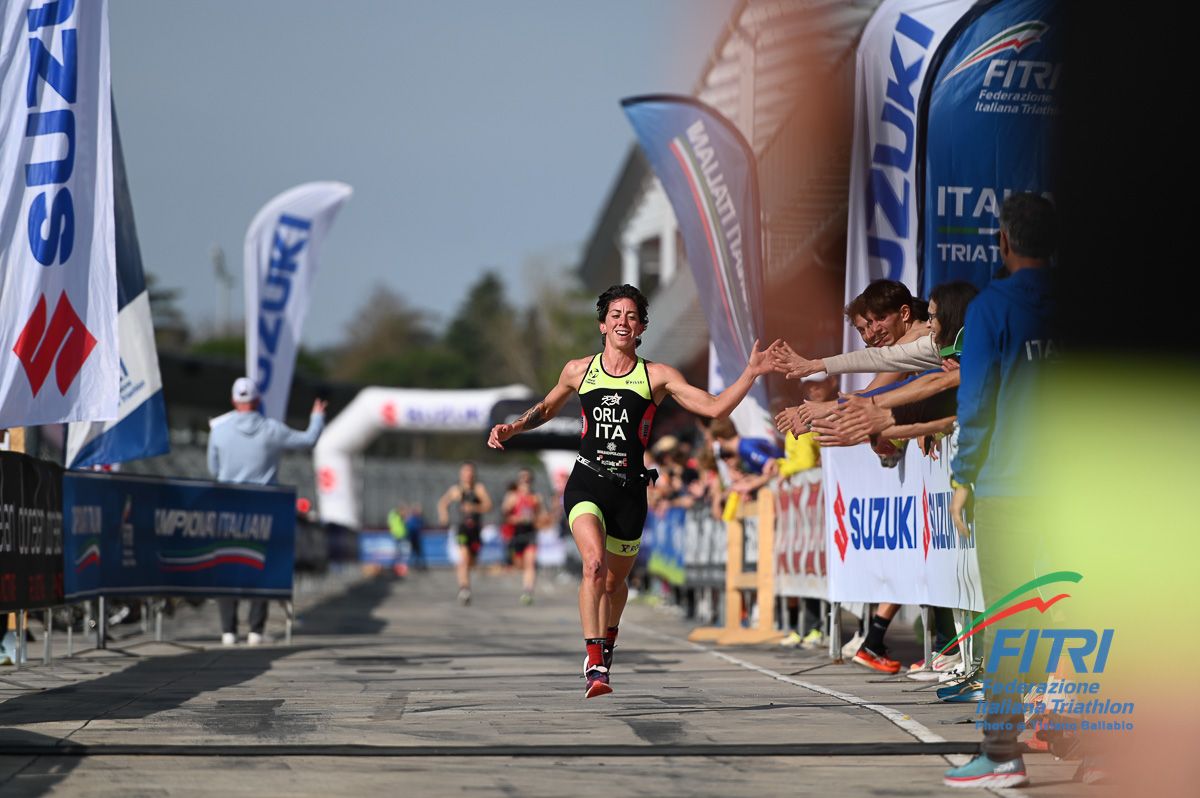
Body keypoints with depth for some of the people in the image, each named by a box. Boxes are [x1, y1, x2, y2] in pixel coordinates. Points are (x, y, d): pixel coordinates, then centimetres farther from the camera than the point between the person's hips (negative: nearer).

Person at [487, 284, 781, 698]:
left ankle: (606, 644, 43)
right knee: (594, 565, -24)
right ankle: (595, 667, -27)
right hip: (586, 481, -1)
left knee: (615, 581, 13)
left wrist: (751, 373, -13)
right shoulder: (579, 370, 8)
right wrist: (512, 428, 11)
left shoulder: (656, 376, 3)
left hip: (629, 488, 1)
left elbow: (714, 407, -3)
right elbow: (547, 407, 27)